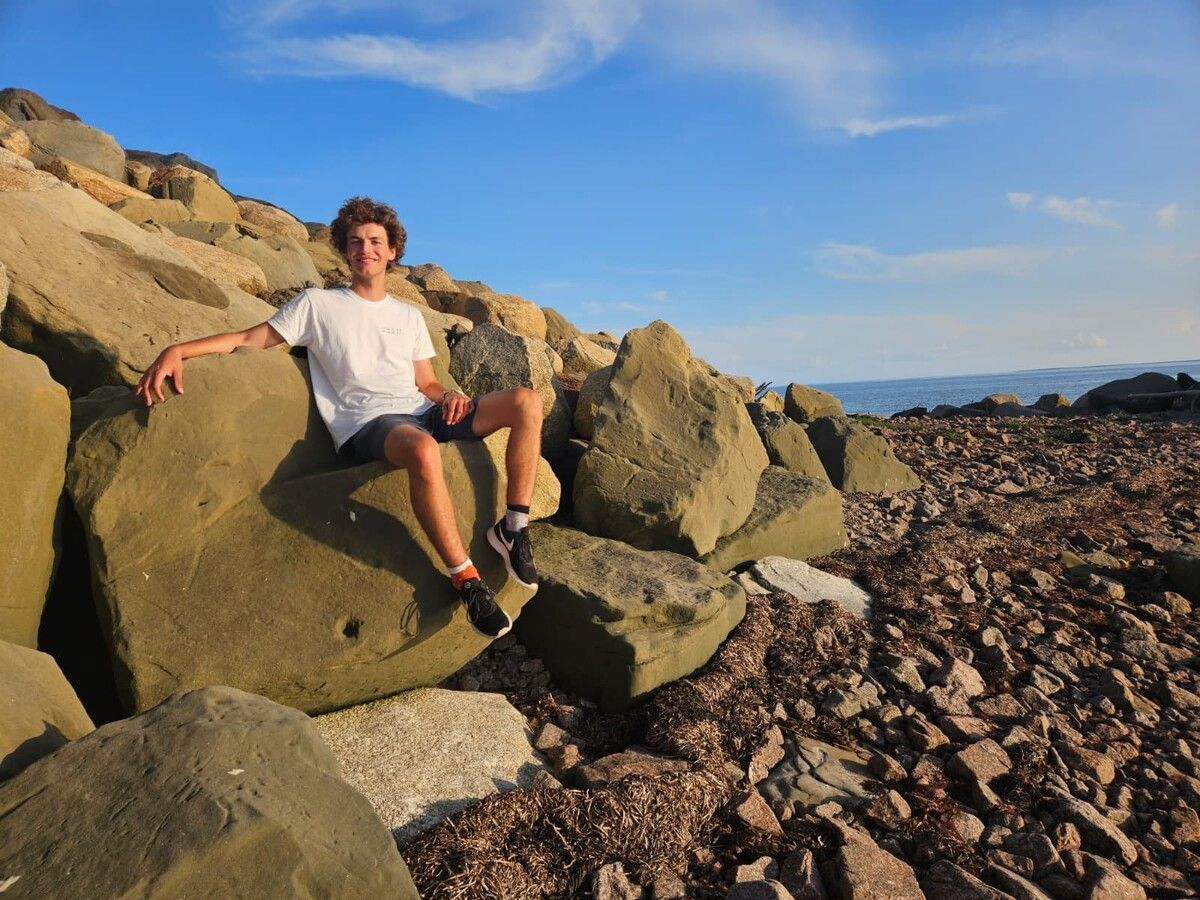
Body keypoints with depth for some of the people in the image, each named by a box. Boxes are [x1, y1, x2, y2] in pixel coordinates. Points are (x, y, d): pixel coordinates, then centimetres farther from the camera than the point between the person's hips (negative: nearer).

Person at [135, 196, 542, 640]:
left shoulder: (409, 316, 25)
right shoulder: (318, 304, 13)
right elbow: (250, 338, 7)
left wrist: (447, 395, -2)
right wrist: (177, 350, -8)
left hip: (420, 413, 6)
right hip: (366, 425, -5)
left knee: (527, 402, -14)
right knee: (424, 451, -43)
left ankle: (513, 528, -10)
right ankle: (466, 580, -30)